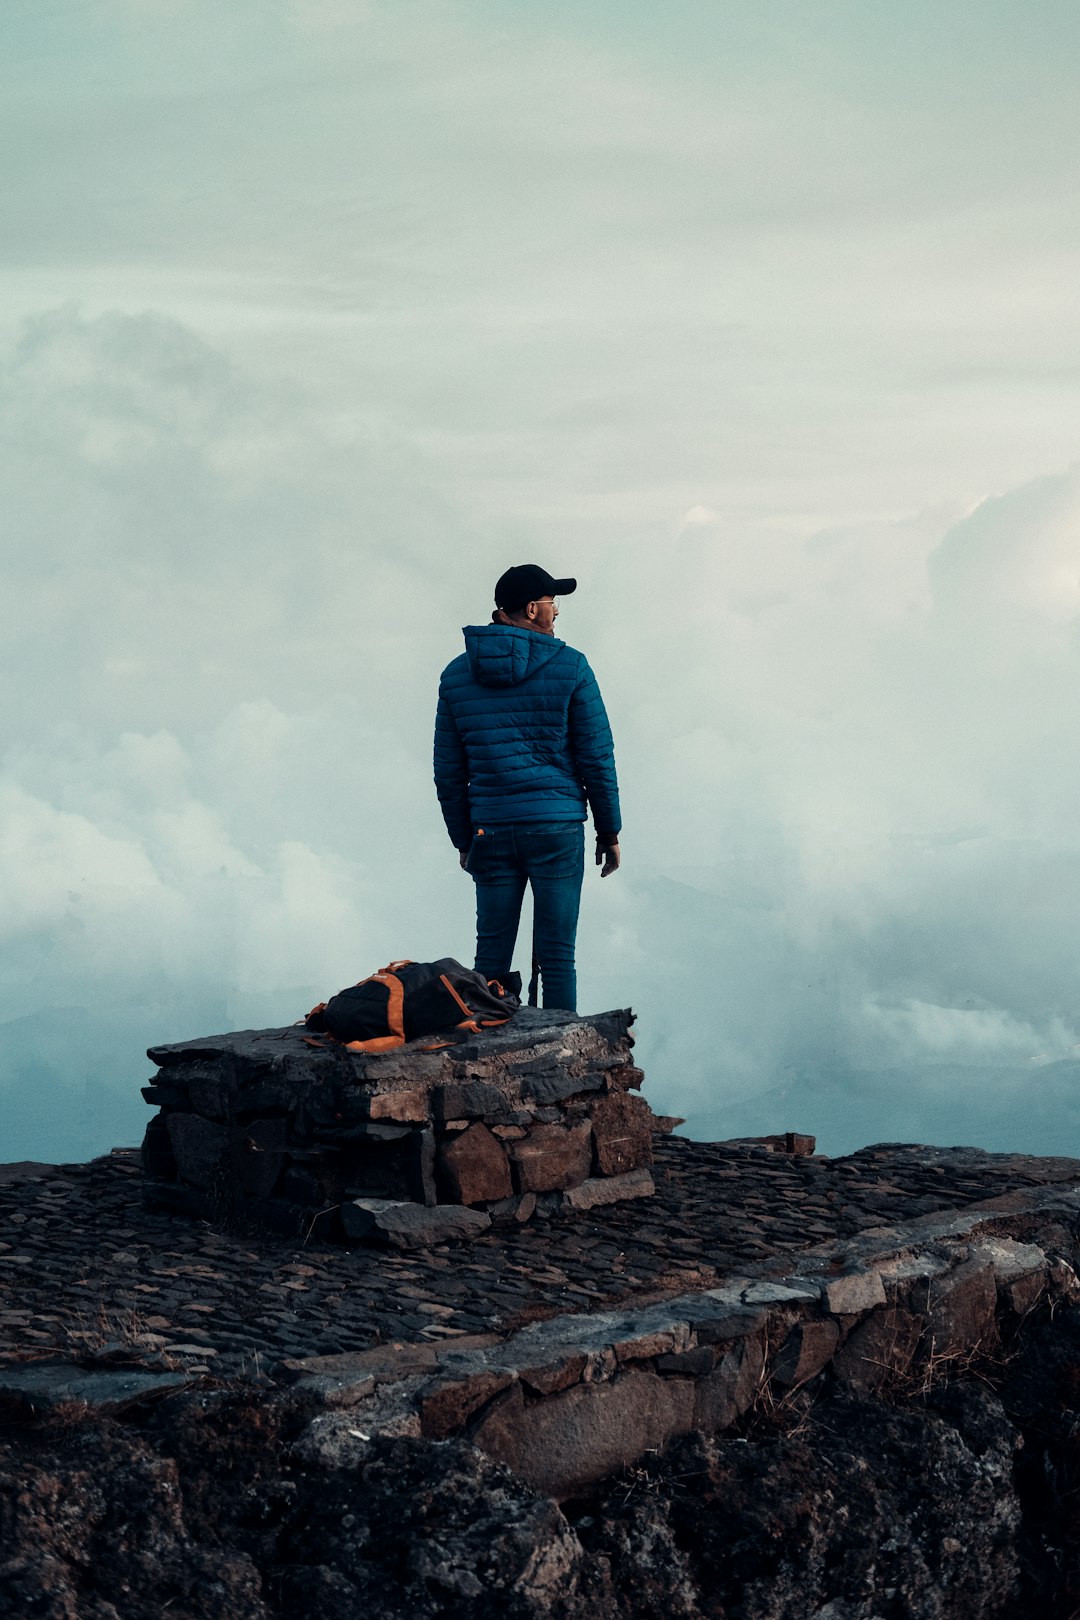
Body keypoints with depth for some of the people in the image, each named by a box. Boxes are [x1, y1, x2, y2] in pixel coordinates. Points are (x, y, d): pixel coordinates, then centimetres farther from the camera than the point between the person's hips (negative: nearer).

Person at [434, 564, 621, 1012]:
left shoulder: (456, 674, 7)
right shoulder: (569, 667, -4)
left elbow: (448, 773, 9)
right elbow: (597, 757, -3)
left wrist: (463, 839, 18)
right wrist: (609, 831, 6)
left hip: (490, 831, 3)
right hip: (557, 826, -3)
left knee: (491, 957, 8)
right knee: (556, 958, 0)